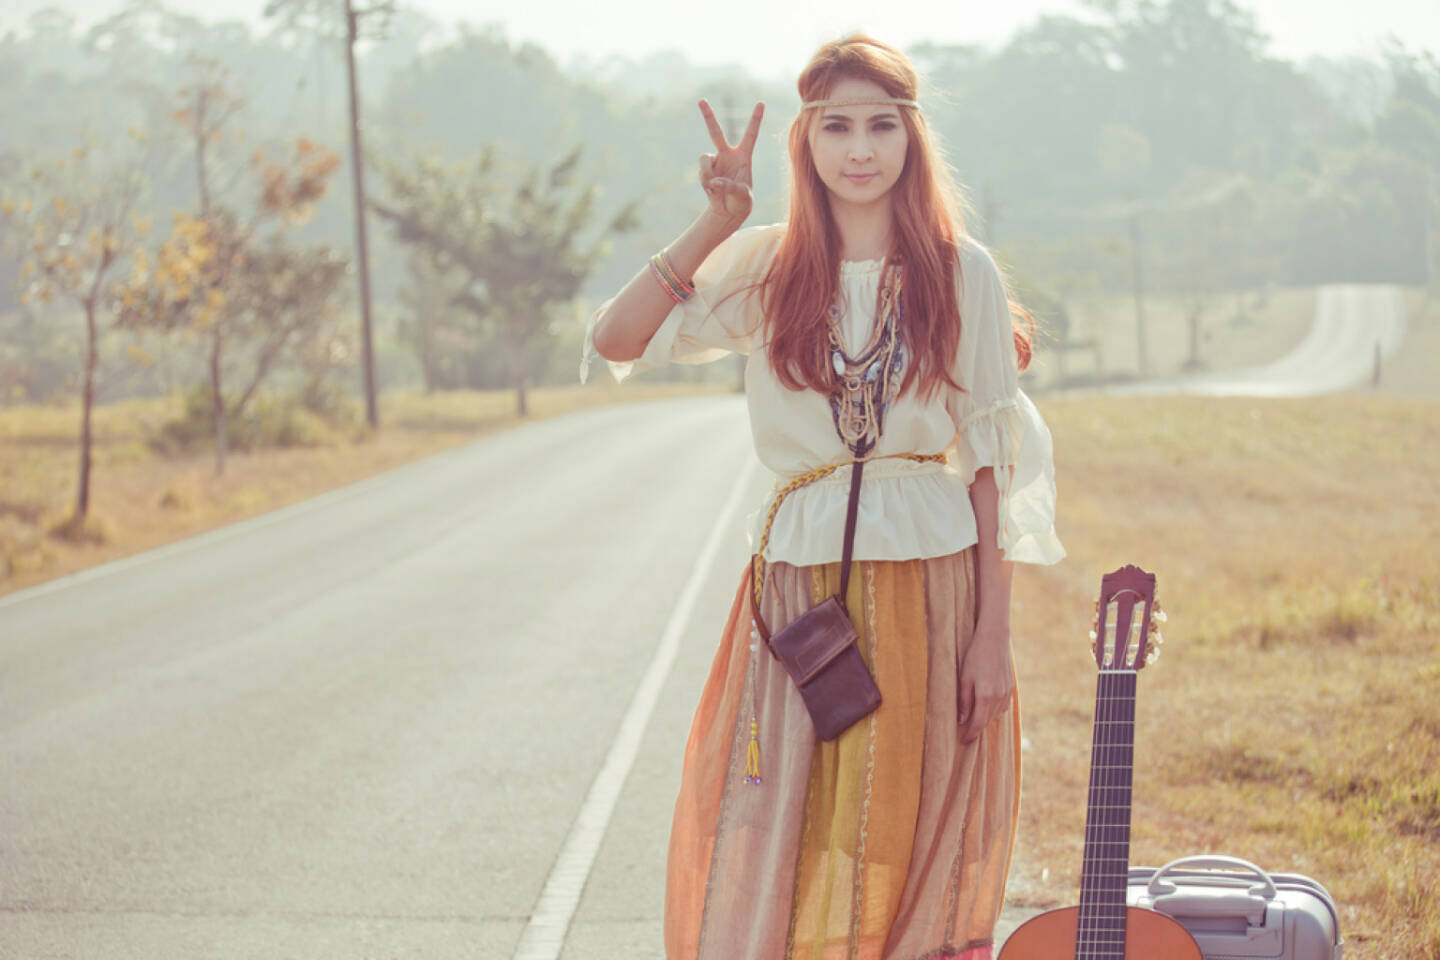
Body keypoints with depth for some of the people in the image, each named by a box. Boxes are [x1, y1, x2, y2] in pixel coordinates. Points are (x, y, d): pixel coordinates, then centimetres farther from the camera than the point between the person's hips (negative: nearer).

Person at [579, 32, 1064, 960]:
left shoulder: (960, 273, 1)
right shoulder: (766, 268, 5)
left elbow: (992, 462, 0)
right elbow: (613, 340, -5)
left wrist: (993, 631, -6)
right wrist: (716, 222, -9)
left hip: (930, 587, -1)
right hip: (800, 584, 1)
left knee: (911, 866, 4)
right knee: (771, 867, -1)